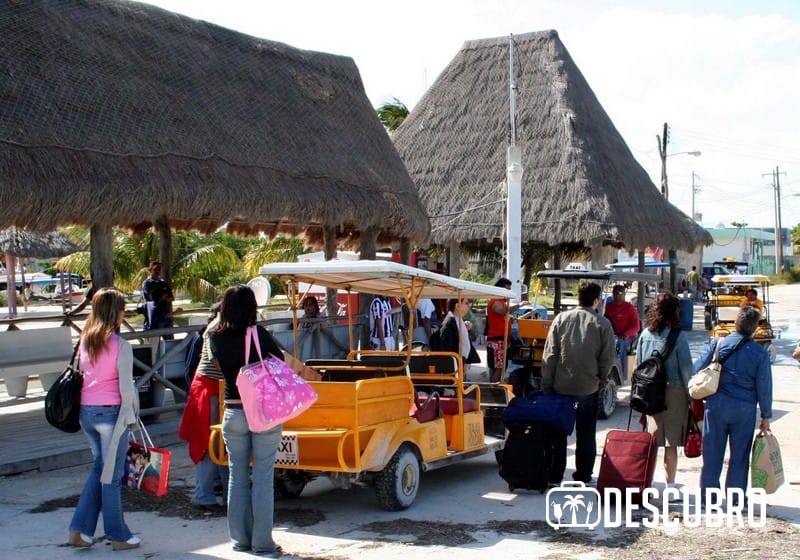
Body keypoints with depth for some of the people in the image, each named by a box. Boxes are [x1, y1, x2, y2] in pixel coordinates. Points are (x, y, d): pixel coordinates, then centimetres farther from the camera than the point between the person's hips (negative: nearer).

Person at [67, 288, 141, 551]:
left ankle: (80, 529, 16)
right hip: (111, 412, -6)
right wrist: (132, 413, 0)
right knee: (111, 474, 3)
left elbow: (80, 375, 10)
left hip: (86, 411, 6)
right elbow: (126, 386, -13)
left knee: (100, 468, 19)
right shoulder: (120, 345, -13)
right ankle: (118, 536, 15)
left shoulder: (85, 341, 6)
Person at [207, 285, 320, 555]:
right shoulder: (257, 334, -11)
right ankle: (262, 542, 6)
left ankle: (240, 538, 19)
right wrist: (310, 373, 15)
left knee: (237, 475, 13)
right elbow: (286, 361, -1)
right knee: (263, 477, 2)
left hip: (233, 413, 3)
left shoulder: (215, 337, -2)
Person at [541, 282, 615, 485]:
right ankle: (583, 476, 16)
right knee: (586, 434, 12)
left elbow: (549, 355, -3)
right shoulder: (602, 324, -5)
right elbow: (607, 358, -6)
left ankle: (554, 476, 14)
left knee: (557, 432, 11)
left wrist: (546, 383, 1)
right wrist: (600, 380, 10)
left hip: (560, 386, 1)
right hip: (589, 388, -1)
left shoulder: (561, 319, -1)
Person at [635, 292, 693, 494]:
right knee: (671, 442, 3)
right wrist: (691, 397, -1)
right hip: (674, 392, -4)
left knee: (652, 439, 12)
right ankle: (670, 487, 7)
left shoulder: (645, 335, 2)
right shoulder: (678, 336, -11)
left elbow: (637, 366, 7)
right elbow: (686, 368, -9)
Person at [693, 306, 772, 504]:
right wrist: (766, 415, 8)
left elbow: (697, 370, -2)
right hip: (745, 408, -1)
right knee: (740, 455, 9)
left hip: (717, 405, 1)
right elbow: (764, 387, 0)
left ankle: (708, 494, 14)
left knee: (712, 452, 9)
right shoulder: (760, 353, -5)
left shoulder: (717, 344, -3)